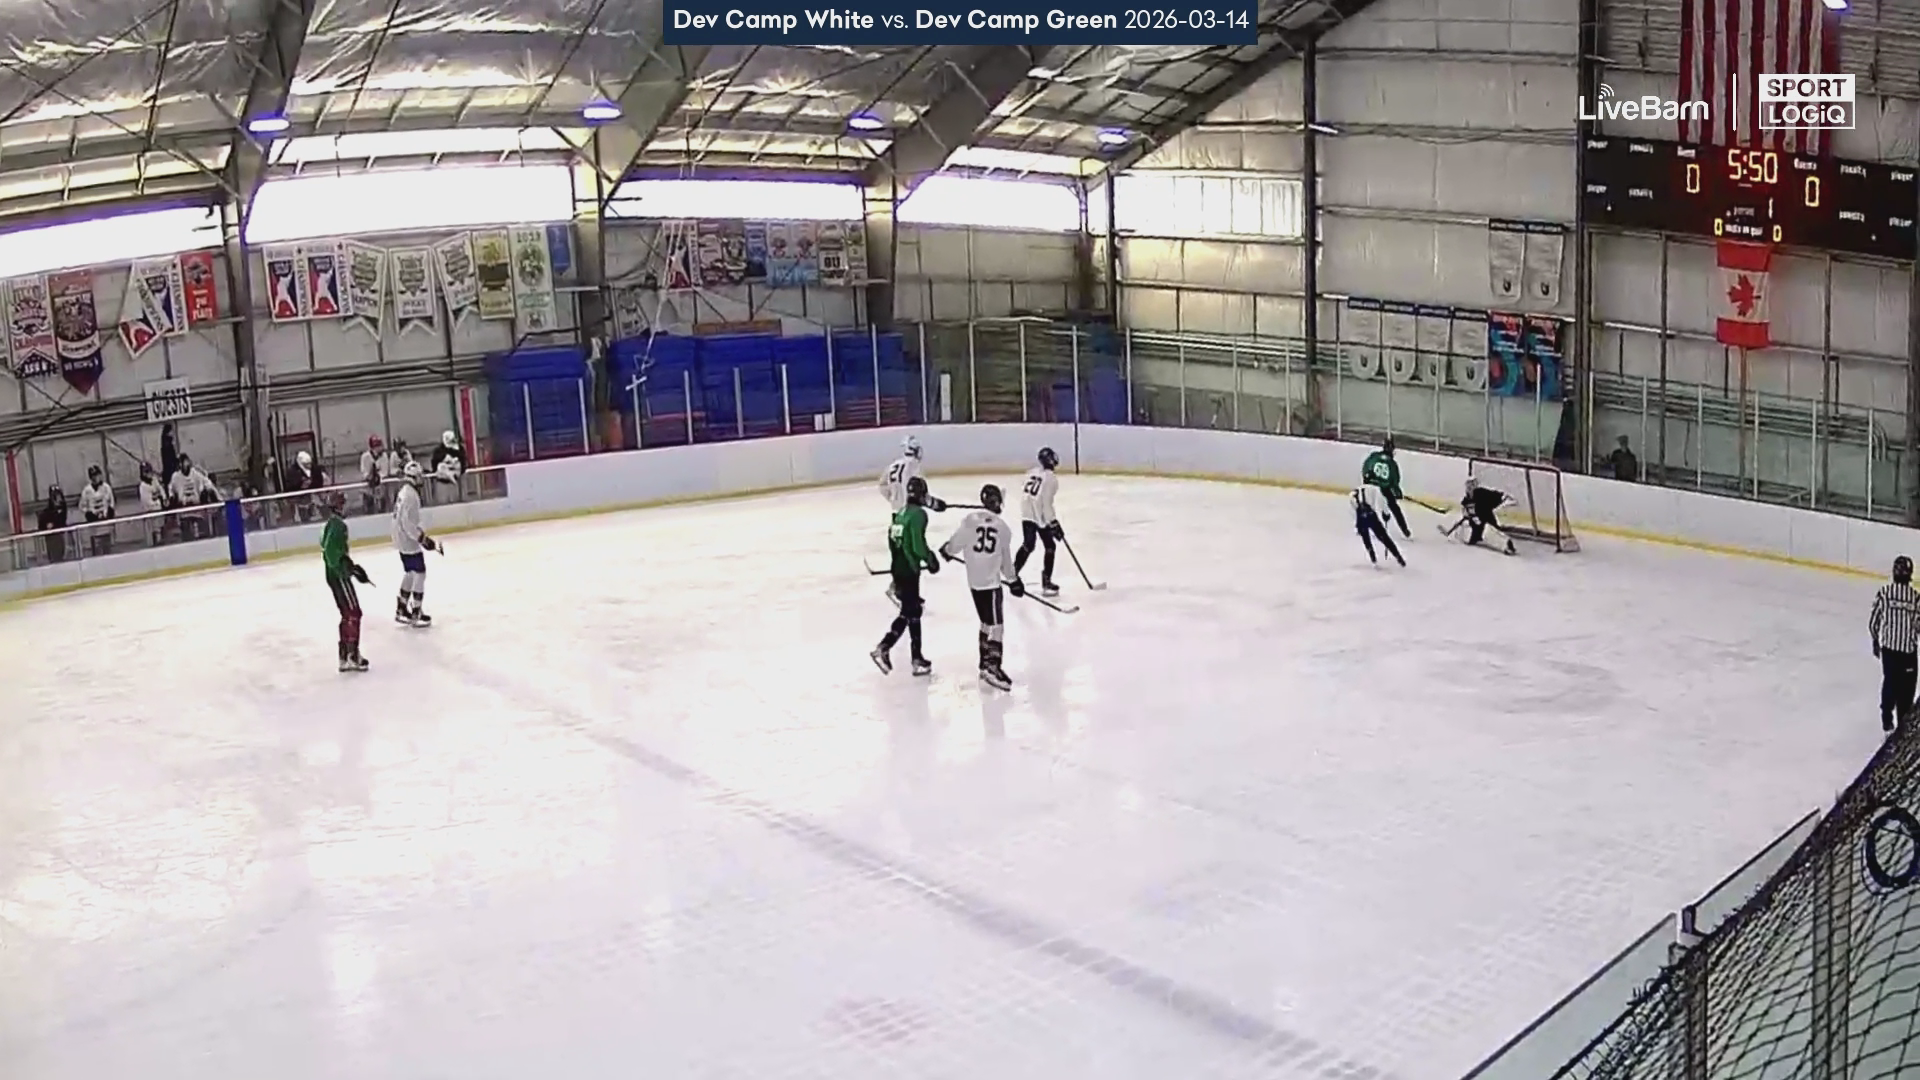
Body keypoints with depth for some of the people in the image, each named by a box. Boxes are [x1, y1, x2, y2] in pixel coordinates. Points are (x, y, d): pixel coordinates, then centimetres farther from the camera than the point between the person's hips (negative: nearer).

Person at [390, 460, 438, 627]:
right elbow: (408, 522, -27)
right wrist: (422, 538, -24)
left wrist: (420, 532, 21)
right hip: (409, 541, -10)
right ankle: (416, 613, -2)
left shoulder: (404, 491, 10)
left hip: (403, 539, 10)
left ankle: (401, 610, 25)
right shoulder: (411, 495, -22)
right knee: (419, 573, -4)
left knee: (409, 573, 19)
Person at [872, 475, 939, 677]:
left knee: (913, 611, 15)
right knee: (909, 613, -2)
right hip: (909, 570, -9)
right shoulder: (919, 514, -15)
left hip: (898, 567, 9)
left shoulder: (901, 512, 11)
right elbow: (918, 545, -22)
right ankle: (883, 649, -7)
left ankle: (917, 659, 17)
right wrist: (931, 560, -5)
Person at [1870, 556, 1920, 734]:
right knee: (1906, 684, 13)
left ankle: (1887, 719, 18)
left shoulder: (1884, 592, -8)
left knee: (1889, 681, 16)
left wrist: (1876, 640, 12)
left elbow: (1873, 620, -2)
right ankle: (1903, 717, 20)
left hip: (1888, 646, 2)